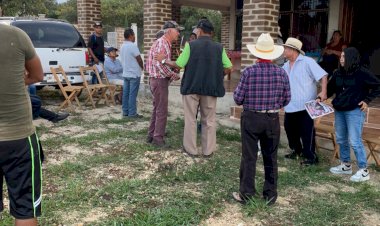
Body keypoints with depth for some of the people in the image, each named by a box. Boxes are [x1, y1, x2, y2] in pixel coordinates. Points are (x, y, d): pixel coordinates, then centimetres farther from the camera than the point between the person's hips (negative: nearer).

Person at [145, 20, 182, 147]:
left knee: (157, 109, 17)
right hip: (160, 80, -10)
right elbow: (159, 64, -27)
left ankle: (151, 135, 25)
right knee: (162, 111, -3)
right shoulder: (162, 43, -16)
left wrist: (171, 74, 10)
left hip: (157, 79, 10)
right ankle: (158, 138, 5)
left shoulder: (164, 43, 15)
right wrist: (173, 75, -17)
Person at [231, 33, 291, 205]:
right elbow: (286, 100, 2)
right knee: (271, 158, 14)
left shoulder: (248, 72, -13)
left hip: (251, 118, -2)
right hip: (272, 120, 3)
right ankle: (270, 194, 24)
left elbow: (238, 98, -9)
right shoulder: (281, 73, -5)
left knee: (249, 157, 7)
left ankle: (246, 193, 16)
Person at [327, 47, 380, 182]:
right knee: (341, 139, 14)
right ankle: (345, 166, 29)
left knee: (354, 141, -7)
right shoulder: (338, 73, 6)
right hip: (339, 111, 7)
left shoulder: (361, 73, -11)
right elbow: (330, 89, 15)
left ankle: (363, 171, 4)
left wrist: (367, 100, -9)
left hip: (355, 111, -7)